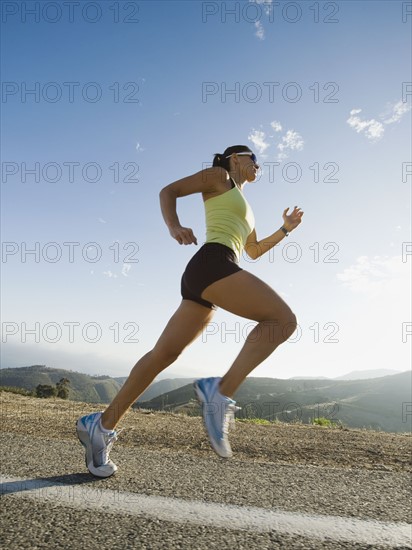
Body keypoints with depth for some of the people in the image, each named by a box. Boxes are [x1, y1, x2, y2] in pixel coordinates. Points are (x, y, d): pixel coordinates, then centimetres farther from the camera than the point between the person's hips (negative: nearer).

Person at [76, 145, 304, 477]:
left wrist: (286, 228, 33)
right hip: (213, 264, -9)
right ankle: (222, 391, -22)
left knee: (164, 354, 3)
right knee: (284, 320, -14)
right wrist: (174, 227, -12)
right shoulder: (219, 175, 15)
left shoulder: (243, 207, 37)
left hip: (202, 280, 9)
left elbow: (254, 252, 41)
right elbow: (168, 191, 8)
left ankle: (103, 424, 8)